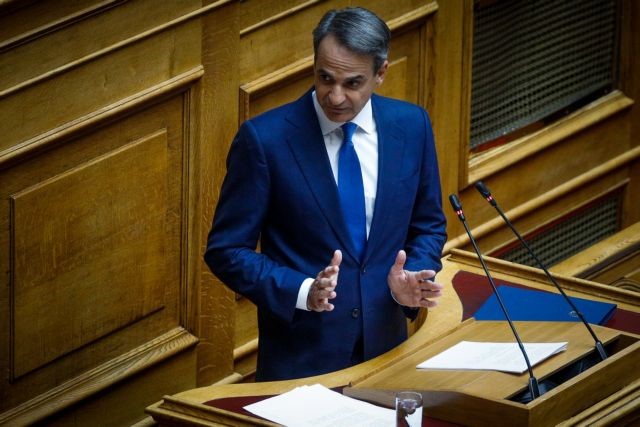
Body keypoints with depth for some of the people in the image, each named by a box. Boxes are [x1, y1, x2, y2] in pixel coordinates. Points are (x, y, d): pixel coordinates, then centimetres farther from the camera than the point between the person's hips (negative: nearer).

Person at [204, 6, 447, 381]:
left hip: (386, 347, 3)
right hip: (300, 356, -3)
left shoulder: (411, 126, -2)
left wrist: (410, 281, -10)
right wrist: (303, 292, -23)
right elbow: (226, 250, -9)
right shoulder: (264, 138, -13)